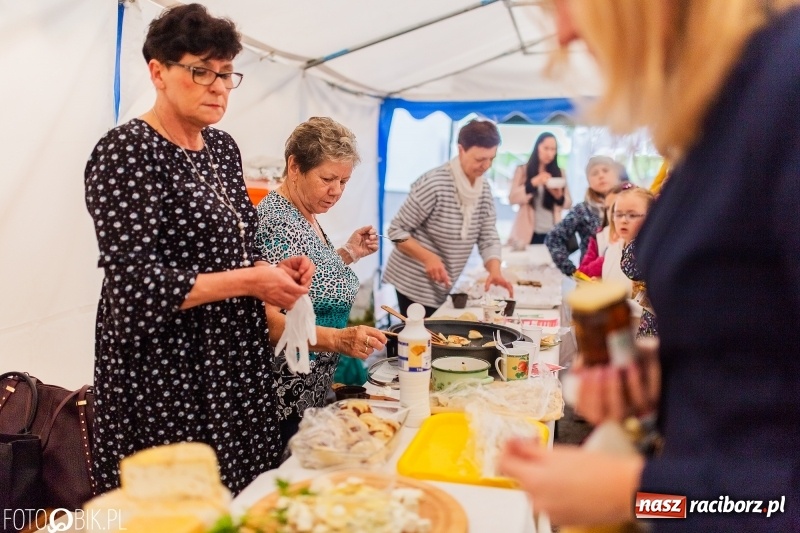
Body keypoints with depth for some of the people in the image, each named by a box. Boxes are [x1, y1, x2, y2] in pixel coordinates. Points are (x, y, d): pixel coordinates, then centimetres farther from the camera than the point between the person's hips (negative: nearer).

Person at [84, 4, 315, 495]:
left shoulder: (223, 147, 9)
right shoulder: (127, 151, -14)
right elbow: (135, 284, -21)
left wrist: (273, 271, -3)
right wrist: (251, 281, -20)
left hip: (236, 361, 7)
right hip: (166, 370, -7)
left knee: (247, 496, 16)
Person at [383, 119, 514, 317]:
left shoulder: (484, 189, 2)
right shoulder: (434, 184, -20)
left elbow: (488, 238, 0)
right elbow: (396, 230, -17)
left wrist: (495, 271, -19)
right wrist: (428, 257, -29)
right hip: (415, 284, -7)